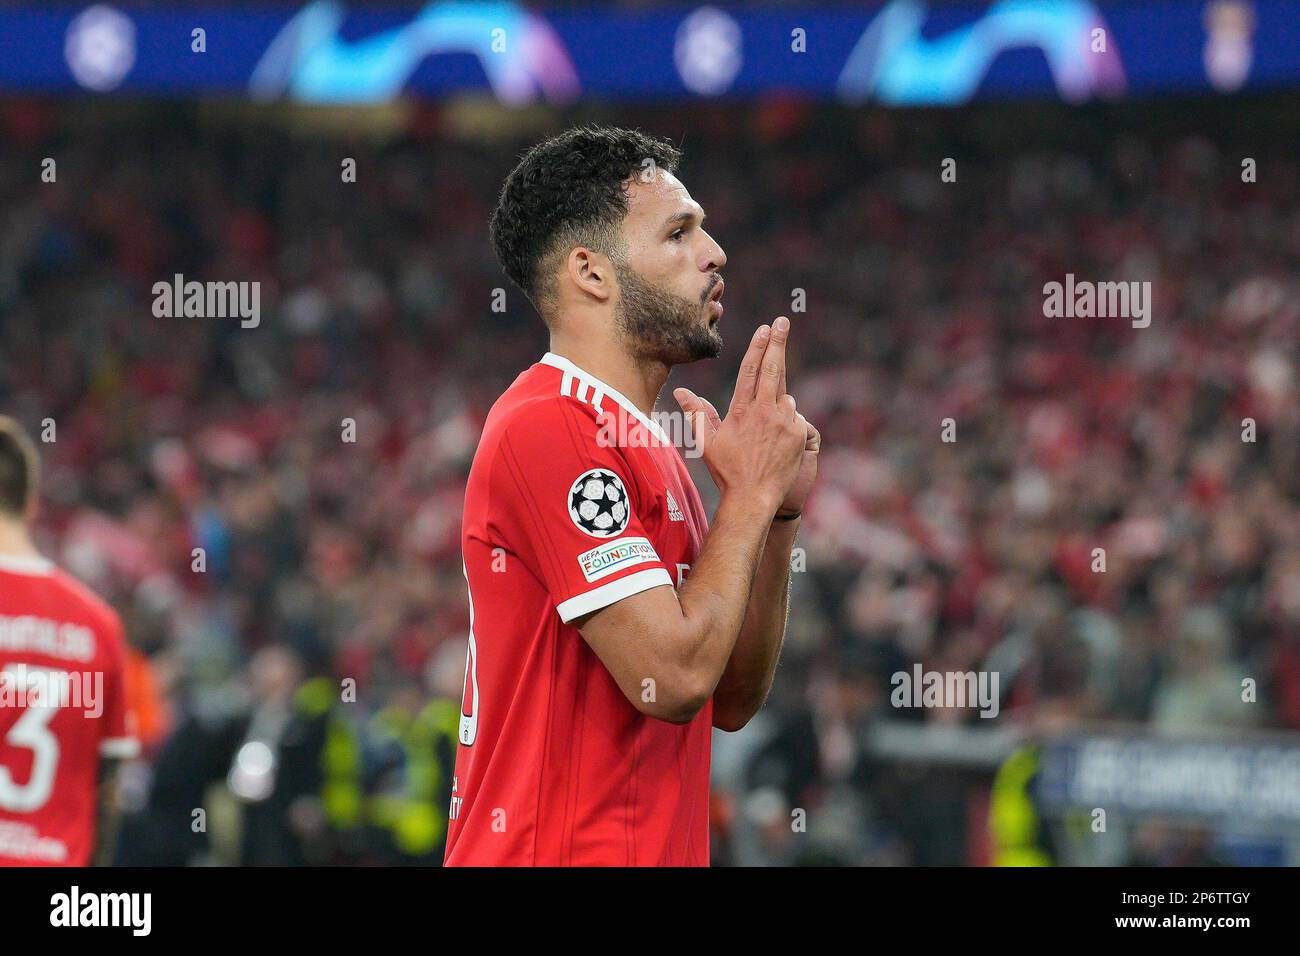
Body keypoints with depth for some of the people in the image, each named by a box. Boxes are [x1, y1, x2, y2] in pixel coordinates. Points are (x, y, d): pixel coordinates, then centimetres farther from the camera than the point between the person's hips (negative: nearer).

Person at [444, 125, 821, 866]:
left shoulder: (646, 443, 15)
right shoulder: (549, 428, -14)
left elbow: (732, 701, 14)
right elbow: (671, 676, -20)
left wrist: (778, 513, 3)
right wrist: (750, 492, -9)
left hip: (652, 853, 9)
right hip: (559, 850, -9)